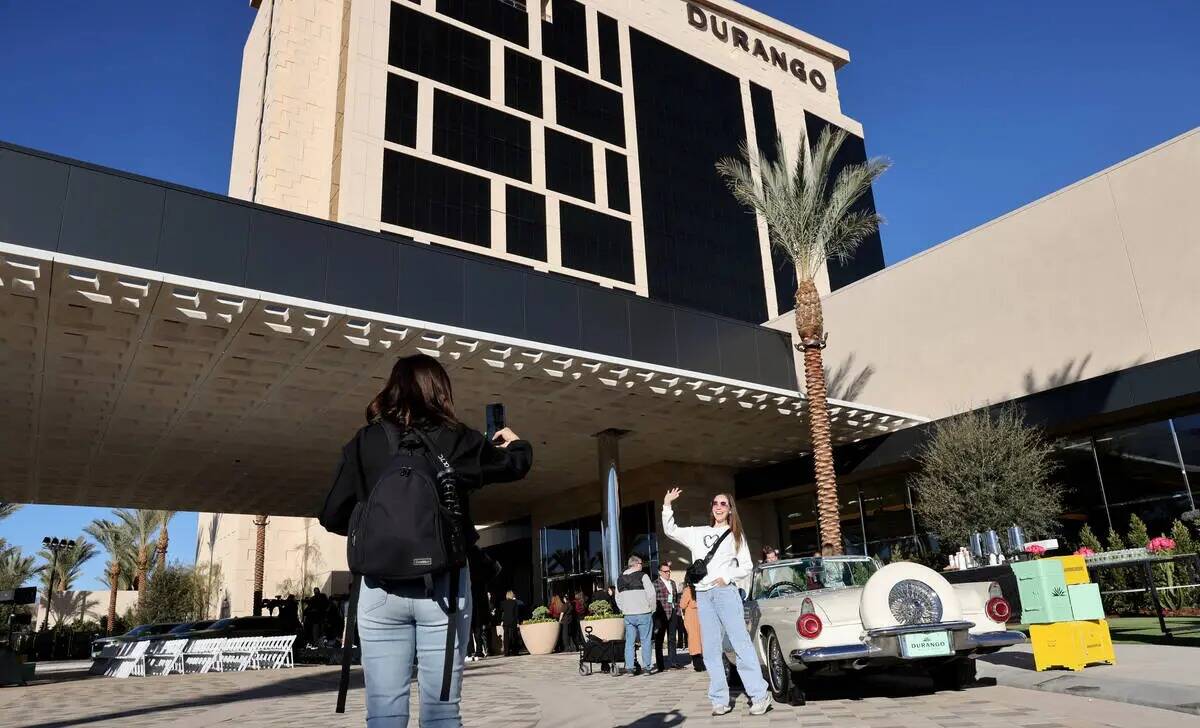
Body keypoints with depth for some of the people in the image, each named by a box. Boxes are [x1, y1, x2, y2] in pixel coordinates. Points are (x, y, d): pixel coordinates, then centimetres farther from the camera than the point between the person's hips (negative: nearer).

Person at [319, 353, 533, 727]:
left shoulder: (365, 442, 2)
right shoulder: (454, 439, -1)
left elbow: (333, 516, 2)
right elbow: (516, 464, 12)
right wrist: (515, 442, 35)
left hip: (381, 587, 1)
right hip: (443, 584, -1)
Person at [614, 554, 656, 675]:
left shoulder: (620, 579, 10)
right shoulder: (642, 576, -6)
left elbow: (618, 599, 14)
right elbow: (651, 594, -11)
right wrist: (652, 609, 1)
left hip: (628, 615, 4)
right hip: (644, 613, -4)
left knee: (629, 642, 8)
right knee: (645, 641, 4)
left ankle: (629, 667, 7)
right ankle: (646, 667, 5)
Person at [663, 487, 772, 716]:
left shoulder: (735, 535, 11)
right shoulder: (698, 533, 17)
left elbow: (747, 566, 7)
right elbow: (670, 531, 19)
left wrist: (727, 577, -9)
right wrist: (667, 504, 10)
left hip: (725, 591, -3)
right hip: (703, 595, 3)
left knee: (740, 642, -9)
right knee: (710, 649, 3)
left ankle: (760, 695, -8)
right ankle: (719, 700, 6)